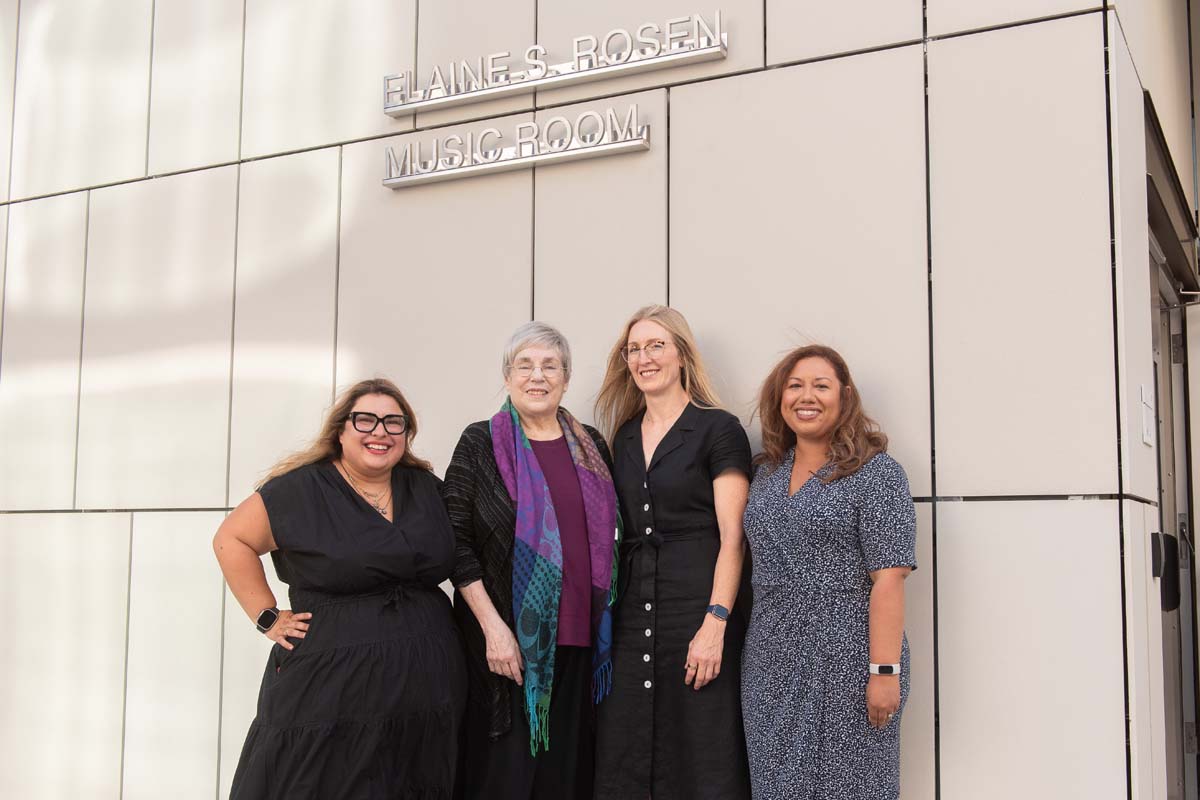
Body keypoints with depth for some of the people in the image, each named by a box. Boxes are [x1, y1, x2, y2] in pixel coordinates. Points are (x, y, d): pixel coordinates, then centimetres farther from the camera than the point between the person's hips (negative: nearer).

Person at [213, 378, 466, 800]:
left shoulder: (429, 489, 10)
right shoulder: (300, 489, -4)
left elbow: (454, 554, 25)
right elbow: (232, 540, 1)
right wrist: (267, 617, -4)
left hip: (425, 686, 4)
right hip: (329, 689, -4)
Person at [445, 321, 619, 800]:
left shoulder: (590, 445, 10)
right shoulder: (480, 444, -1)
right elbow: (456, 543, -6)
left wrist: (604, 626, 9)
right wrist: (493, 626, -13)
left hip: (578, 640, 3)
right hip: (505, 641, -3)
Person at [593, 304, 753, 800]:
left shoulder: (718, 430, -4)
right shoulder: (624, 437, 15)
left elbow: (732, 538, -9)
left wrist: (715, 624, -18)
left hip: (697, 608, -5)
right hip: (632, 617, 6)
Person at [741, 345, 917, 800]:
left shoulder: (875, 472, -6)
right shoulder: (767, 472, 12)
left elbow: (888, 578, -13)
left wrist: (885, 671, -18)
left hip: (845, 662, -5)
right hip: (771, 664, 6)